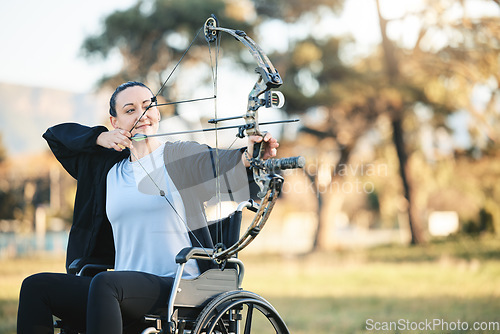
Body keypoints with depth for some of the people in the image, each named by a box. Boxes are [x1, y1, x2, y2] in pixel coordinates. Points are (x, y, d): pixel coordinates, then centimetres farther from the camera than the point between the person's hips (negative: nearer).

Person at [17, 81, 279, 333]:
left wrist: (250, 153, -43)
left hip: (176, 289, -6)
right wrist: (101, 138, 8)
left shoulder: (181, 157, 2)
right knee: (36, 286, -8)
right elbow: (56, 135, 27)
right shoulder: (108, 168, 18)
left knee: (104, 284, -34)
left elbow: (221, 162, -19)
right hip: (124, 293, 6)